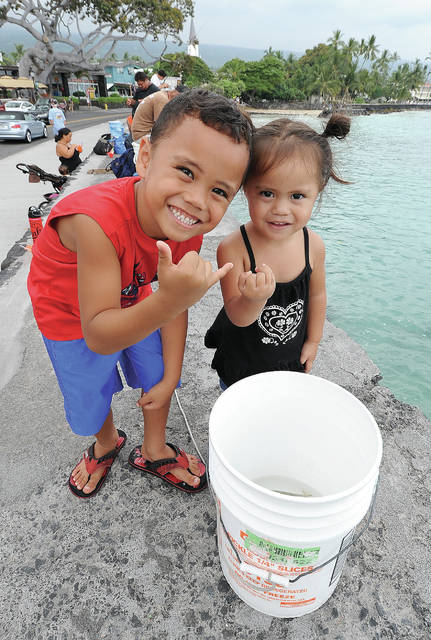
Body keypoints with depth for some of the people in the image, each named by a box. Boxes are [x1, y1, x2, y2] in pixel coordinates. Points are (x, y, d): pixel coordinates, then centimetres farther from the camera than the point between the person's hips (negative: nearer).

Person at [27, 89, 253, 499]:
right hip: (70, 310, -4)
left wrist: (170, 379, -7)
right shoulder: (98, 218, -44)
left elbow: (174, 302, -13)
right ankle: (106, 443, 49)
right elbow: (98, 336, -41)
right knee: (92, 395, 11)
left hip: (131, 300, 4)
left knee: (159, 375, 12)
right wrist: (168, 302, -59)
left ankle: (153, 451, 41)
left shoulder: (189, 227, -25)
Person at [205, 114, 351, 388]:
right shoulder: (233, 248, -29)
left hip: (291, 358, 3)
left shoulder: (313, 245, -17)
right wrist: (254, 300, -47)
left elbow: (317, 294, 1)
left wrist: (313, 341, 10)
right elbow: (237, 317, -25)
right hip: (241, 358, -2)